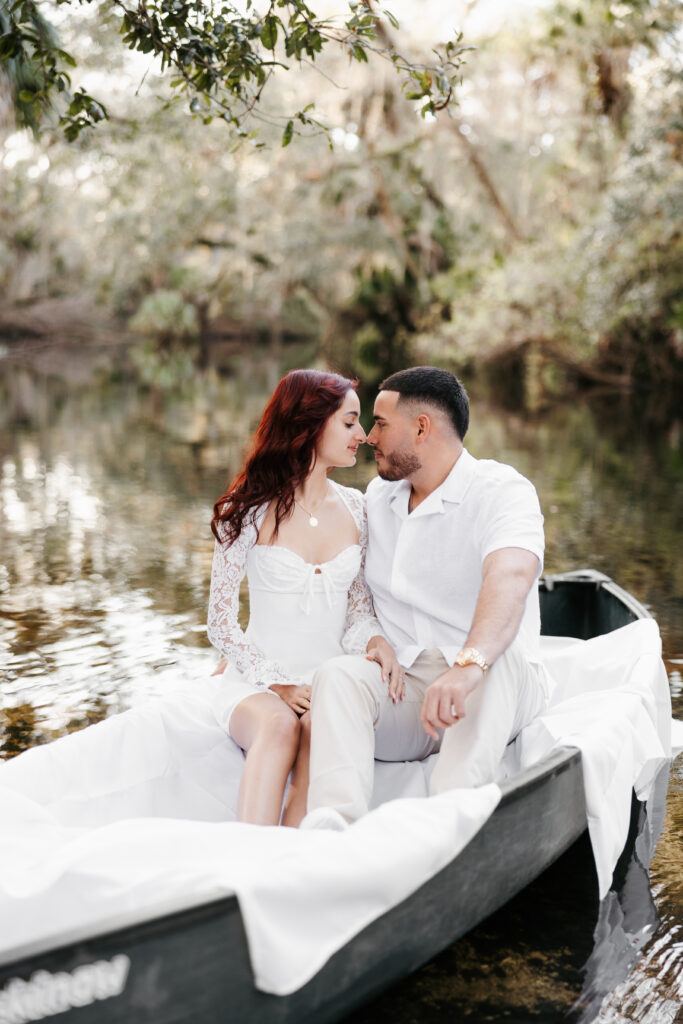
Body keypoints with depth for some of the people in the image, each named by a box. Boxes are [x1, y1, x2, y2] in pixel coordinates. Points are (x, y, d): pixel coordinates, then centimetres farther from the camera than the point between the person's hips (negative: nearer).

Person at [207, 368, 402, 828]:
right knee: (279, 723, -37)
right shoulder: (250, 510, -2)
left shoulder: (354, 507, 10)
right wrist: (278, 684, -14)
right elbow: (221, 624, 0)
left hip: (331, 684, 3)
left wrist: (375, 641, -9)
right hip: (256, 684, -2)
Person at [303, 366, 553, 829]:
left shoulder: (501, 490, -9)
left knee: (497, 656, -37)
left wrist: (469, 666, -49)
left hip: (500, 690, -4)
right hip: (402, 692, 5)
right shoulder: (377, 497, 14)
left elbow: (510, 578, -31)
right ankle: (334, 823, -48)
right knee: (338, 673, -27)